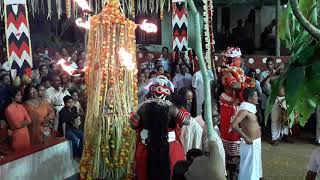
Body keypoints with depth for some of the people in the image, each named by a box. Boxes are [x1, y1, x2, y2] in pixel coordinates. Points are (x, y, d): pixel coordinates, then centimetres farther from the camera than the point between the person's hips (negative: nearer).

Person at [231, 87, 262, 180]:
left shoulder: (250, 108, 7)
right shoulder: (244, 110, -22)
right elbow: (234, 125, -34)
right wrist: (246, 137, -30)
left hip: (255, 143, 10)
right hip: (250, 144, -10)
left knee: (254, 166, 23)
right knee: (249, 167, 2)